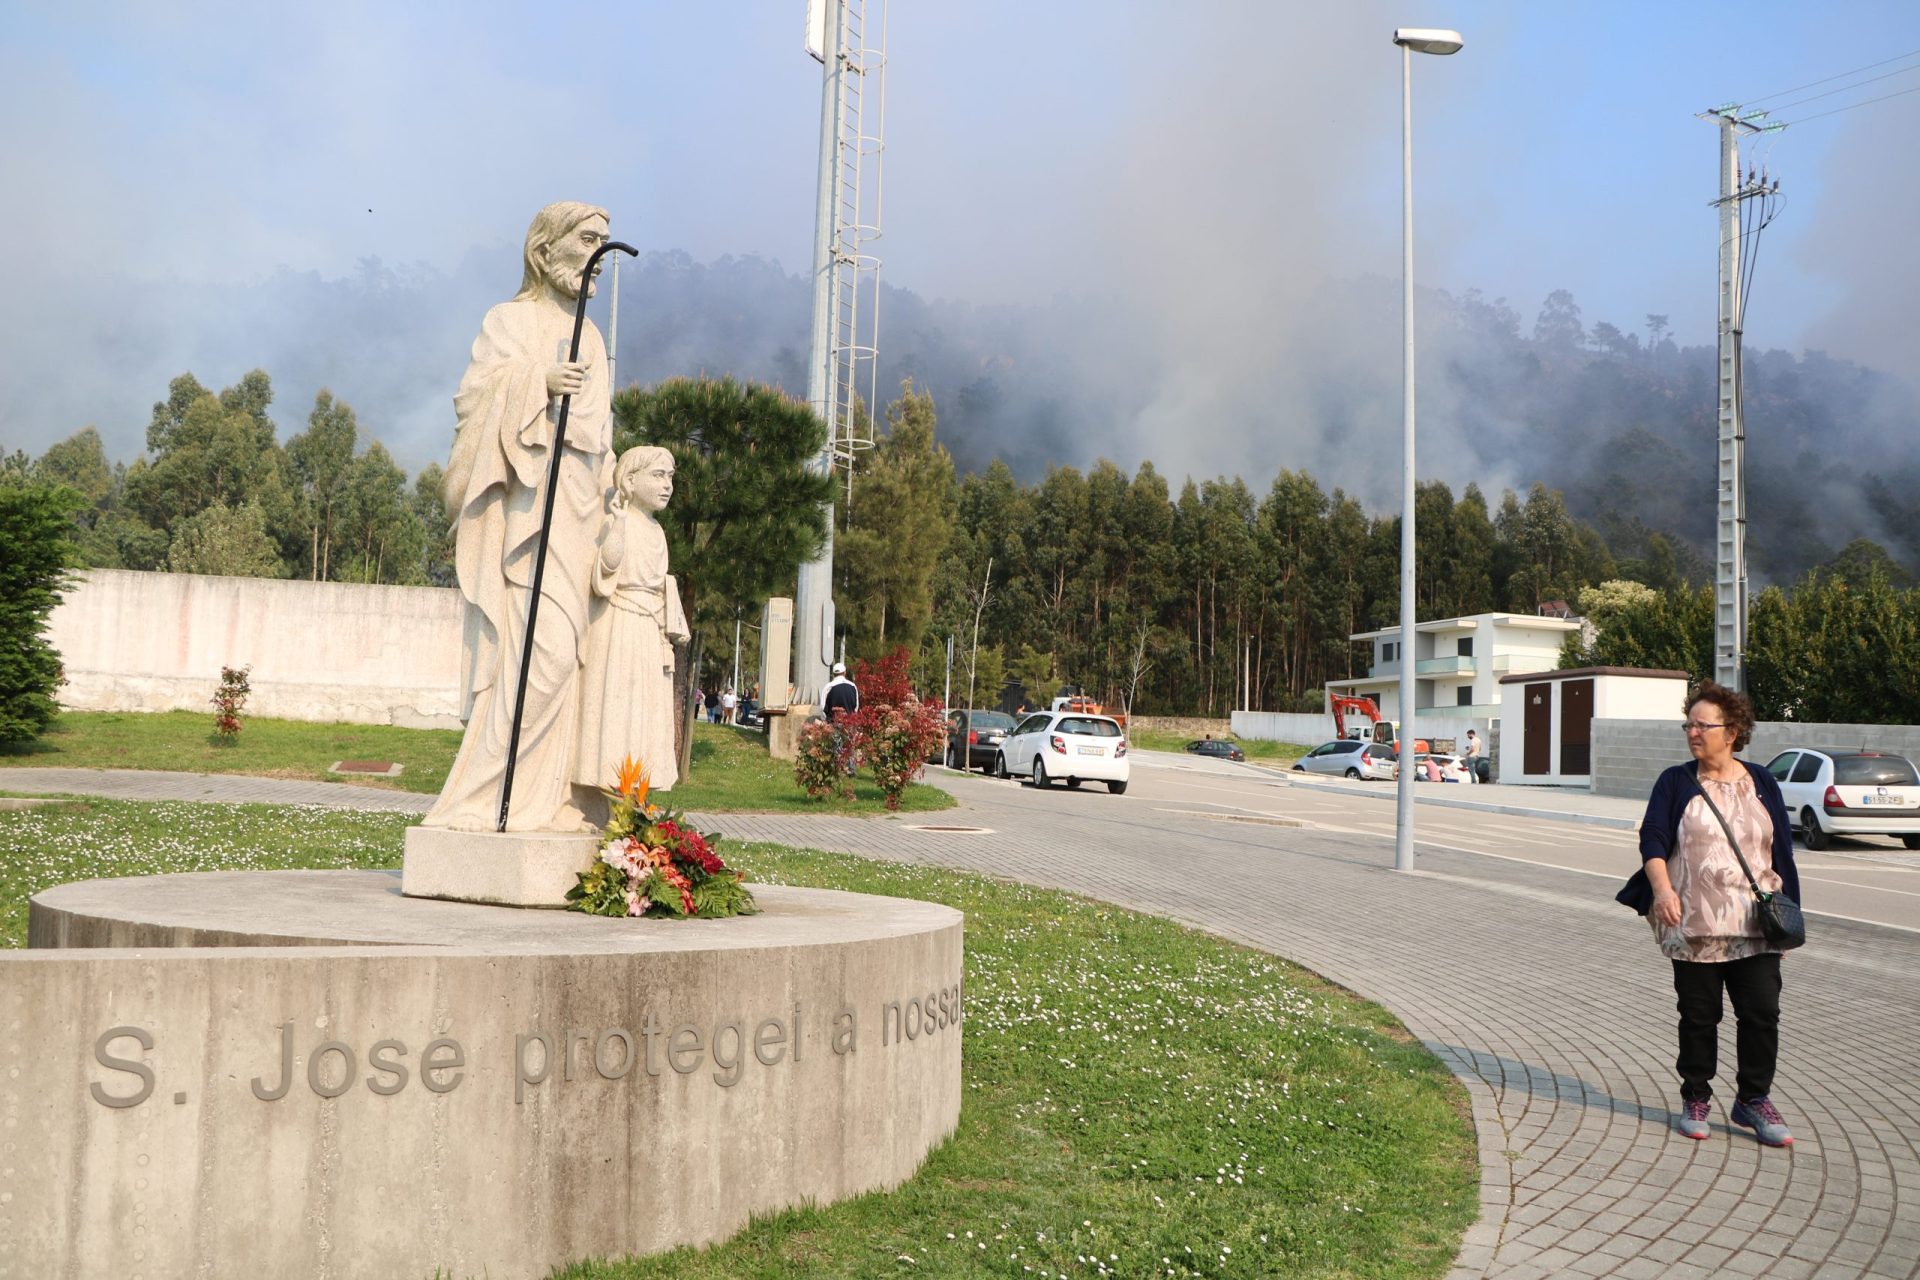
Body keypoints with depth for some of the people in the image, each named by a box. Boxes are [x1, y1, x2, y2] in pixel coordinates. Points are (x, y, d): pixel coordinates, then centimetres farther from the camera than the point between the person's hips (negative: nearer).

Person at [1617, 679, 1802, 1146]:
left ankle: (1753, 1099, 14)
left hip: (1754, 925, 1)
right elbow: (1653, 840, -7)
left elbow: (1782, 852, 11)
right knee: (1699, 1015, 5)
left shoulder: (1761, 783, 8)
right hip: (1694, 924, -1)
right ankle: (1696, 1099, 19)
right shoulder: (1676, 783, 3)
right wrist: (1662, 889, -24)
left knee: (1762, 1012, -2)